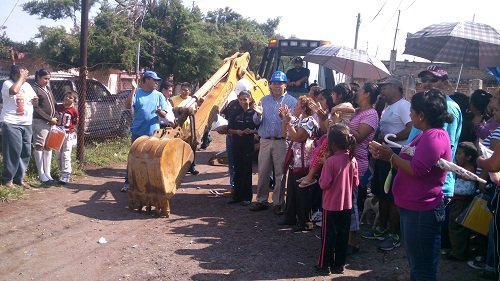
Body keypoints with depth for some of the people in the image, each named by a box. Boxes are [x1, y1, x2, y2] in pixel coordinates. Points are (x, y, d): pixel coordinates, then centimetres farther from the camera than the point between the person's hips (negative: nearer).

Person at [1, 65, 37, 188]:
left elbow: (35, 99, 29)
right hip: (11, 123, -7)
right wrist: (21, 77, -16)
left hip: (27, 124, 7)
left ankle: (19, 178, 15)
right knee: (14, 151, -9)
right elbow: (14, 91, -27)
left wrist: (35, 100, 8)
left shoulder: (27, 85, 16)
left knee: (26, 152, 6)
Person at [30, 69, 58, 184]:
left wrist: (55, 118, 7)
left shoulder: (47, 88, 18)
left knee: (48, 147, 9)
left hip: (51, 121, 8)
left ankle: (47, 173, 15)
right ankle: (41, 175, -1)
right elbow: (36, 107, -13)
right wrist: (50, 118, -13)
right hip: (40, 121, -8)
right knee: (39, 147, -3)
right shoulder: (34, 89, -6)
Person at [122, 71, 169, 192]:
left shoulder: (159, 95, 5)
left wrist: (160, 112, -19)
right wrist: (134, 89, -20)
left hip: (154, 133, 2)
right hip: (138, 132, -2)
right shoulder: (137, 93, -1)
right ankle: (128, 182, 13)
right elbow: (128, 106, -16)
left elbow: (164, 114, 5)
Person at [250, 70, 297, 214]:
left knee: (280, 174, 2)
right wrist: (259, 114, -11)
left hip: (282, 142, -3)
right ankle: (261, 201, 19)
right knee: (263, 172, 8)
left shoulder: (292, 101, 1)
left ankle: (278, 203, 13)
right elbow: (257, 122, 9)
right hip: (265, 141, 4)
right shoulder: (264, 100, 12)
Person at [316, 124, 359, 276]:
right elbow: (356, 183, 3)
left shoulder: (330, 161, -20)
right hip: (347, 205, 5)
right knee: (343, 235, 14)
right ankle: (339, 265, 24)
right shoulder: (352, 160, -3)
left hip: (331, 205, -5)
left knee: (328, 236, 7)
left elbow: (324, 184, -18)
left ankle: (325, 265, 16)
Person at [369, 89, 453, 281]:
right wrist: (386, 155, 1)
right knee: (416, 265, 23)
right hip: (413, 208, 11)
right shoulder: (426, 135, 16)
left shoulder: (435, 136, -19)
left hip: (421, 212, -11)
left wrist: (391, 156, -15)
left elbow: (417, 169, -28)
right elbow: (409, 165, 14)